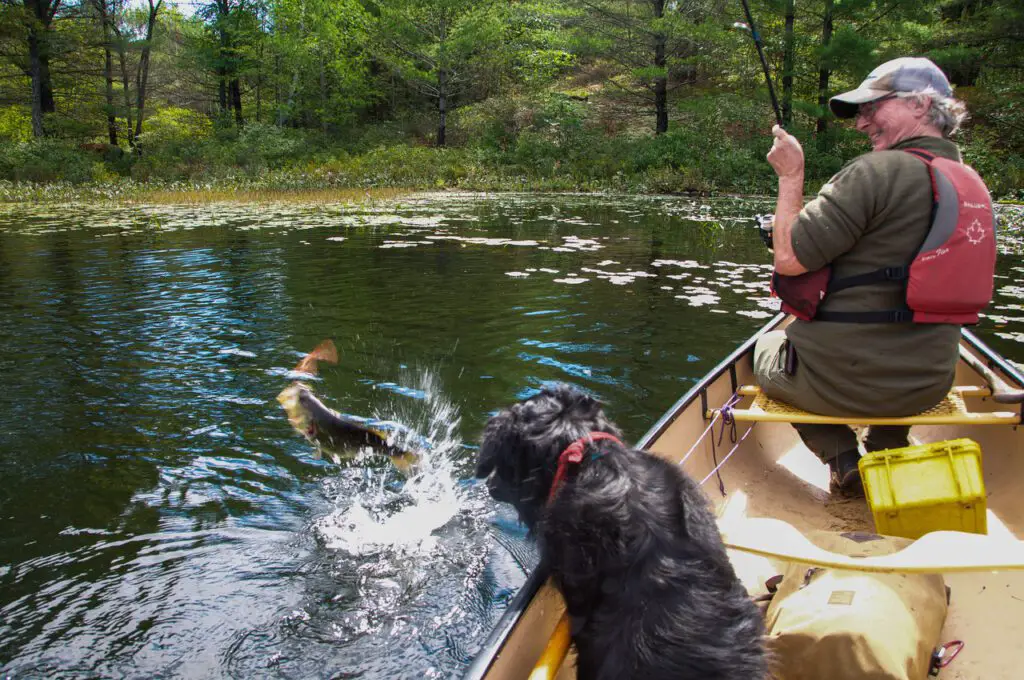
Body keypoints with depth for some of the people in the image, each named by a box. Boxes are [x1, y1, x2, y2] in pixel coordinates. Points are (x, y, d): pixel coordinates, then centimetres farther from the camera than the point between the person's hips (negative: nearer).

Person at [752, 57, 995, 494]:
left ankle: (842, 459, 7)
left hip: (842, 383, -7)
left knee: (768, 348, 26)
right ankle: (889, 445, 19)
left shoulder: (879, 170, -19)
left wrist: (791, 176, -6)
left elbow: (788, 258, -18)